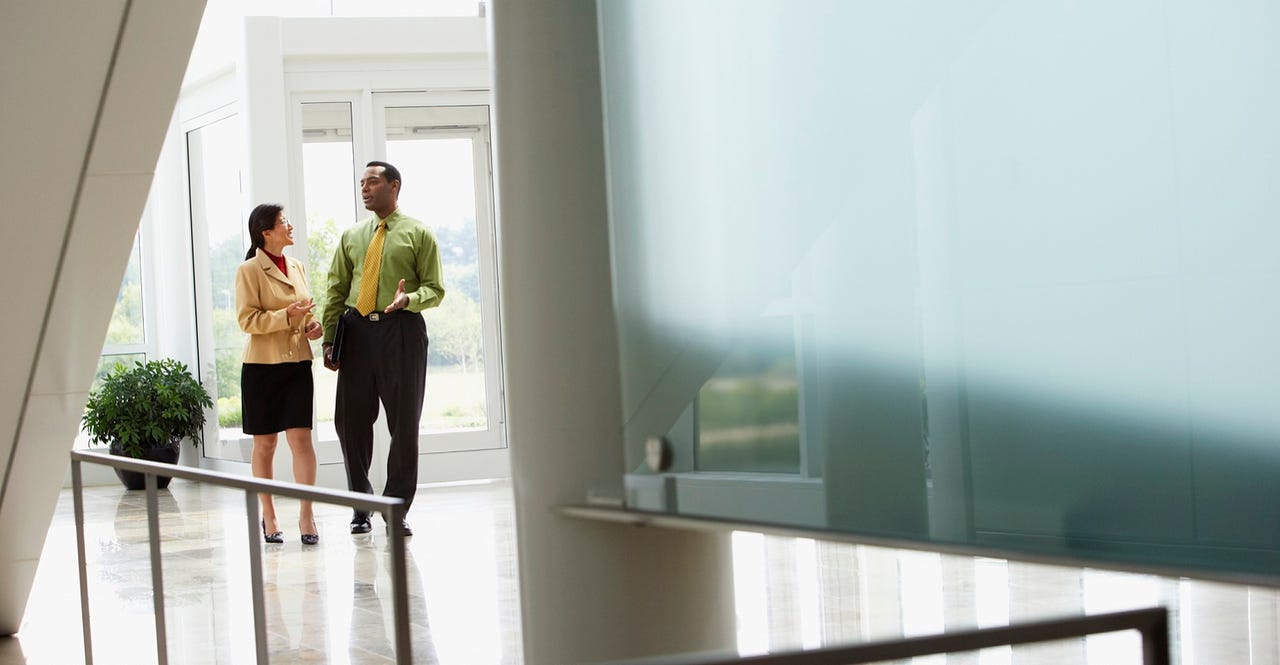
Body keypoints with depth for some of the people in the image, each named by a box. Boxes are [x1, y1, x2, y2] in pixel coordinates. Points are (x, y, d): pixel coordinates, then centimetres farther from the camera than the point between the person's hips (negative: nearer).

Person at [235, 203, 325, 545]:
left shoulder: (296, 267, 12)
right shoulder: (249, 270, -6)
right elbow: (247, 320, -12)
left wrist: (312, 324, 5)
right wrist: (286, 315, -22)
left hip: (297, 363, 4)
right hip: (262, 366, -4)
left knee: (301, 437, -6)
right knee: (264, 443, 4)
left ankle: (306, 515, -4)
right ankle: (268, 517, 14)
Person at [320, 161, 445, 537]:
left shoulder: (418, 234, 5)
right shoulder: (352, 237, 16)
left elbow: (434, 288, 1)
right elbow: (335, 290, 13)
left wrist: (408, 299, -20)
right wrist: (328, 339, 3)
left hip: (401, 332, -3)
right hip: (357, 331, 3)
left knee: (404, 422, 0)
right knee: (350, 420, 2)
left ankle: (397, 509, 11)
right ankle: (361, 508, 16)